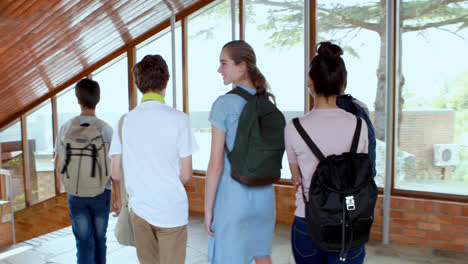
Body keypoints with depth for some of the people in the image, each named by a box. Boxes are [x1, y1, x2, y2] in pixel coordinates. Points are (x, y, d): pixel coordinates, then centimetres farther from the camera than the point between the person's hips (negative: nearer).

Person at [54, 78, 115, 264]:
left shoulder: (66, 128, -6)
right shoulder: (106, 130, -11)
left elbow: (58, 166, 1)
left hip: (76, 194, 1)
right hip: (101, 193, -1)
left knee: (84, 243, 7)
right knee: (99, 239, 17)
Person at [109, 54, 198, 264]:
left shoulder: (125, 121, -2)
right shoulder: (178, 119, -12)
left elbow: (116, 172, 2)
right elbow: (186, 174, -9)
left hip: (139, 207, 4)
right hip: (172, 209, -4)